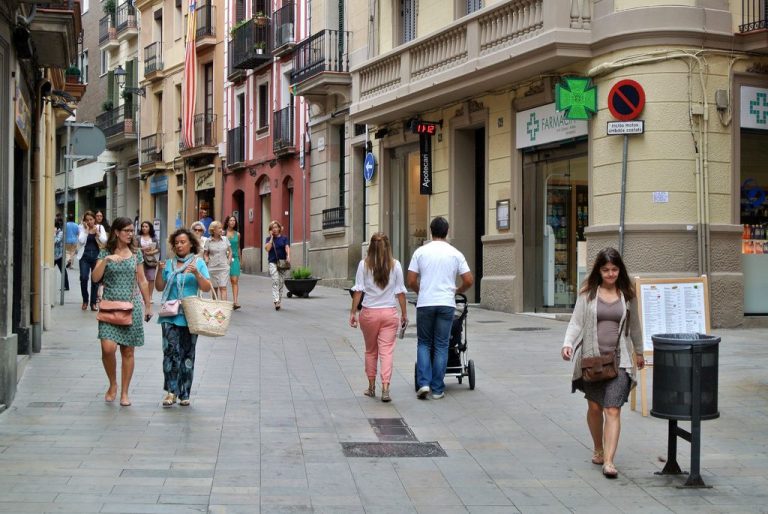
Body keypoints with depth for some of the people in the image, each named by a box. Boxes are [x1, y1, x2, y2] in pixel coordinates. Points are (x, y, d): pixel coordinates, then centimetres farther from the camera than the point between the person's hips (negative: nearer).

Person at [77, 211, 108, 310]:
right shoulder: (82, 228, 2)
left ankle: (93, 302, 11)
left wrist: (97, 233, -16)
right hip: (85, 256, -1)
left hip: (96, 256, 1)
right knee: (83, 278, -13)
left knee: (95, 279, 2)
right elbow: (81, 241, -11)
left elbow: (104, 241, -4)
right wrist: (86, 230, -12)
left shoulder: (100, 228, 5)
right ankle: (85, 301, 6)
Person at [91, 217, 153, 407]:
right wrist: (106, 260, -19)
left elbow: (142, 281, 13)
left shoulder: (136, 254, 8)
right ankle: (113, 384, 9)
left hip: (131, 306, 2)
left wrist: (148, 305, 13)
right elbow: (95, 278, -7)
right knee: (108, 347, -16)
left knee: (128, 350, 3)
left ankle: (124, 392, 13)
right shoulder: (105, 253, 3)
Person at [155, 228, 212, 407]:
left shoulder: (198, 263, 4)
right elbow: (159, 287, 10)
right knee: (171, 351, -12)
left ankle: (184, 394, 12)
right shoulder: (169, 263, 10)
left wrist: (196, 273, -18)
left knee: (187, 353, 5)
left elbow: (207, 288, -3)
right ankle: (171, 391, -8)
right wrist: (160, 271, -5)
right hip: (170, 315, 1)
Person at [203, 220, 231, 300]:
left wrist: (229, 261, 4)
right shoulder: (208, 241, 0)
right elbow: (206, 254, 6)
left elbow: (230, 251, 14)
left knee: (223, 288, -10)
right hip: (212, 267, 0)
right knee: (214, 288, 8)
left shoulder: (225, 239, 5)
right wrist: (207, 262, -9)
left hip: (224, 267, 0)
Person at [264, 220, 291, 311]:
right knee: (275, 281, -16)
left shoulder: (284, 238, 9)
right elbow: (267, 248, -7)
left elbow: (287, 247, -6)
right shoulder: (269, 239, 9)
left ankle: (279, 302, 14)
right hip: (273, 262, -1)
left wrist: (288, 256, -25)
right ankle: (276, 301, -25)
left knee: (281, 283, 4)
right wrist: (271, 237, -5)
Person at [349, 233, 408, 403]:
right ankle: (385, 389, -12)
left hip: (369, 312, 0)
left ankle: (371, 387, 23)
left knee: (370, 351, 15)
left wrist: (353, 312, 2)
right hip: (390, 312, 0)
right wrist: (404, 313, 8)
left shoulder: (364, 264, -3)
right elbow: (400, 291, 0)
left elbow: (358, 290, -4)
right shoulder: (395, 265, -2)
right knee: (387, 351, -1)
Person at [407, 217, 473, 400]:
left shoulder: (420, 252, 1)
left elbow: (411, 281, 0)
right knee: (441, 346, 7)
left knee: (424, 344, 13)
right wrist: (457, 291, 21)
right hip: (446, 304, 0)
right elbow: (469, 281, 1)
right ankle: (438, 389, 8)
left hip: (425, 304, 0)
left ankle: (424, 383, -1)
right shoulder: (455, 254, 3)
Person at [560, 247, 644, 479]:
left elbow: (634, 325, 19)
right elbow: (576, 322, -1)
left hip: (618, 359, 0)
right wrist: (567, 344, -18)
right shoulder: (588, 293, 1)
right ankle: (598, 449, 34)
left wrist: (639, 352, 28)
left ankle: (608, 461, -12)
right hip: (592, 357, 0)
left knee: (613, 410, -10)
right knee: (594, 407, 12)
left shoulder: (627, 294, 6)